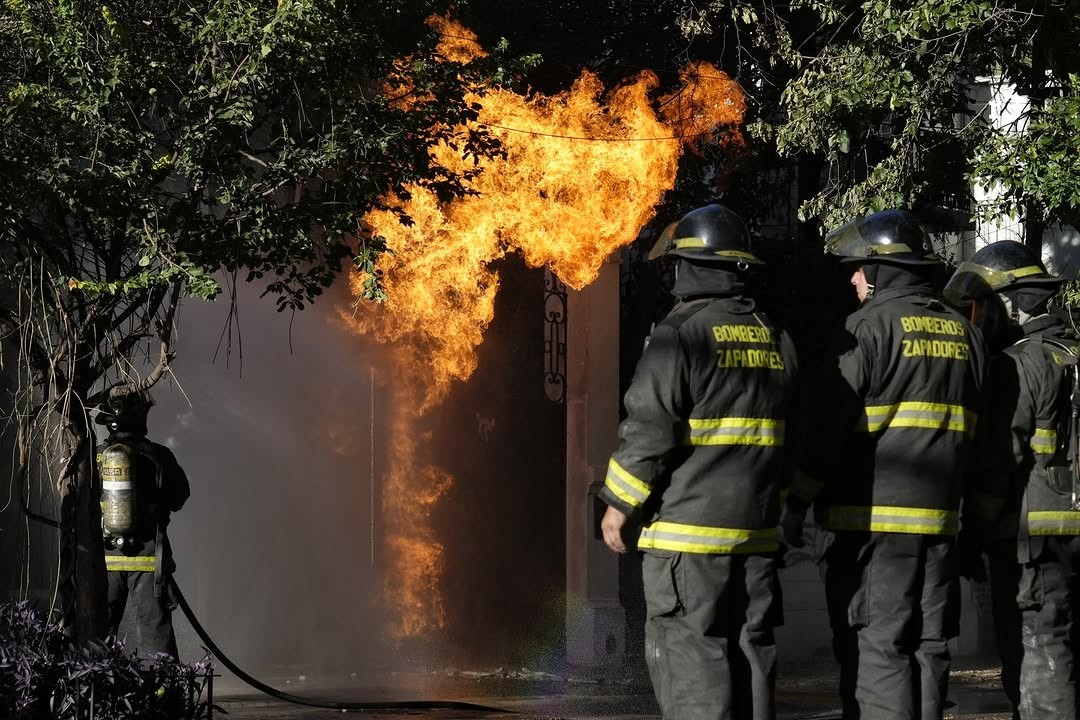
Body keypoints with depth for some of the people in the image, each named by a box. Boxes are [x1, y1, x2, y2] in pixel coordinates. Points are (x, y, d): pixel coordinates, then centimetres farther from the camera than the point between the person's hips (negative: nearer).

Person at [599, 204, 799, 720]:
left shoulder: (680, 333, -11)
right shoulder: (775, 340, 13)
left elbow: (649, 431, -13)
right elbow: (790, 435, 17)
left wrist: (618, 505, -2)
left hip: (688, 531, -7)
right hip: (756, 533, 7)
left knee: (689, 659, -5)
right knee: (751, 651, 10)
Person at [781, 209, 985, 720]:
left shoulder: (870, 327, -8)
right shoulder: (962, 332, 13)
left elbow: (826, 426, -11)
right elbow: (976, 428, 16)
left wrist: (795, 507, -4)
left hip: (872, 521, -7)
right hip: (939, 521, 7)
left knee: (875, 652, -5)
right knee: (927, 646, 11)